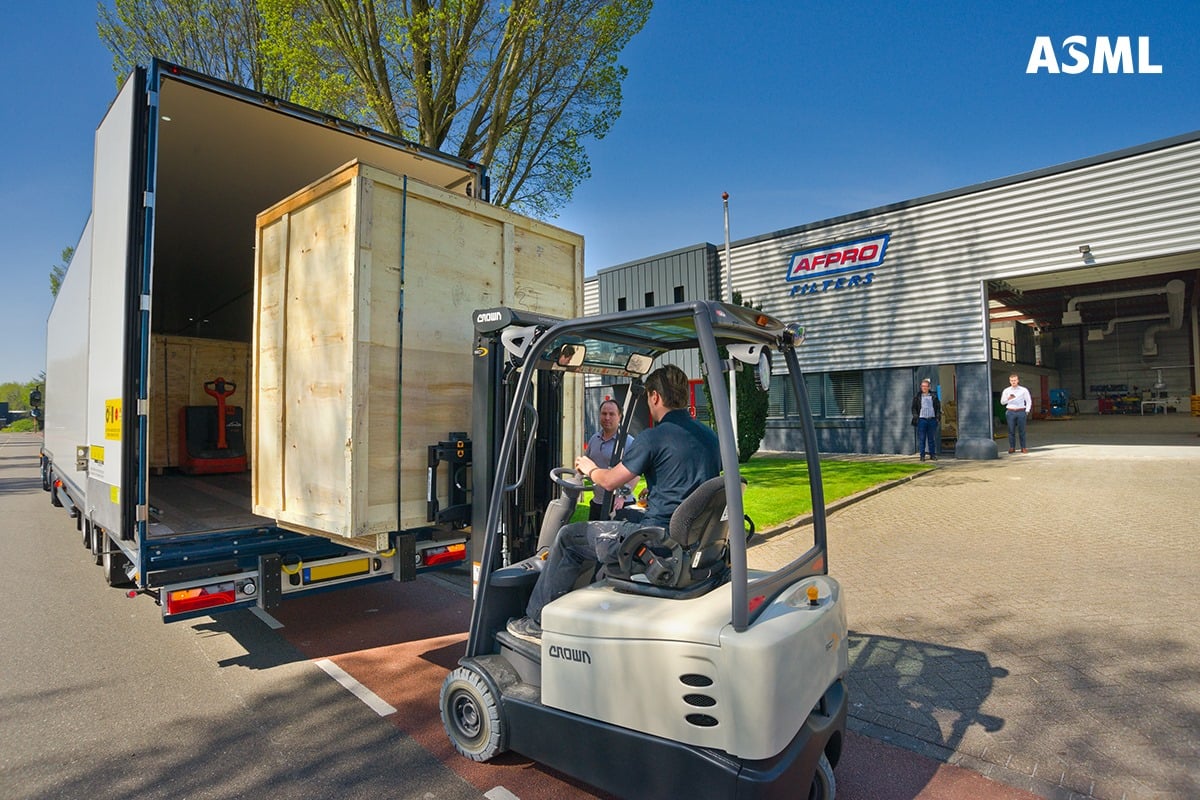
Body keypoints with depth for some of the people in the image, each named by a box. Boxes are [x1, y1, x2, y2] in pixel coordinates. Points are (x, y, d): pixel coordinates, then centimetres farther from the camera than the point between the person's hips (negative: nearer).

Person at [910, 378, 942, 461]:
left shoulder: (934, 396, 9)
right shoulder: (917, 397, 5)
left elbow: (938, 407, 11)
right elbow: (914, 408, 5)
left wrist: (938, 417, 2)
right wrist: (915, 417, -7)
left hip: (932, 419, 2)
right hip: (922, 419, -1)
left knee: (932, 438, 6)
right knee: (922, 438, -1)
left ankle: (933, 454, 14)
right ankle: (922, 455, 2)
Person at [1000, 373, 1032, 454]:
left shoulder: (1024, 390, 5)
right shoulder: (1006, 391, 8)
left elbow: (1029, 401, 9)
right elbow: (1002, 402, 10)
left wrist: (1027, 411, 1)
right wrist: (1008, 398, -10)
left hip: (1021, 412, -1)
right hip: (1010, 412, 1)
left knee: (1021, 431, -1)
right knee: (1011, 431, 0)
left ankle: (1023, 447, 5)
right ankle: (1012, 447, 4)